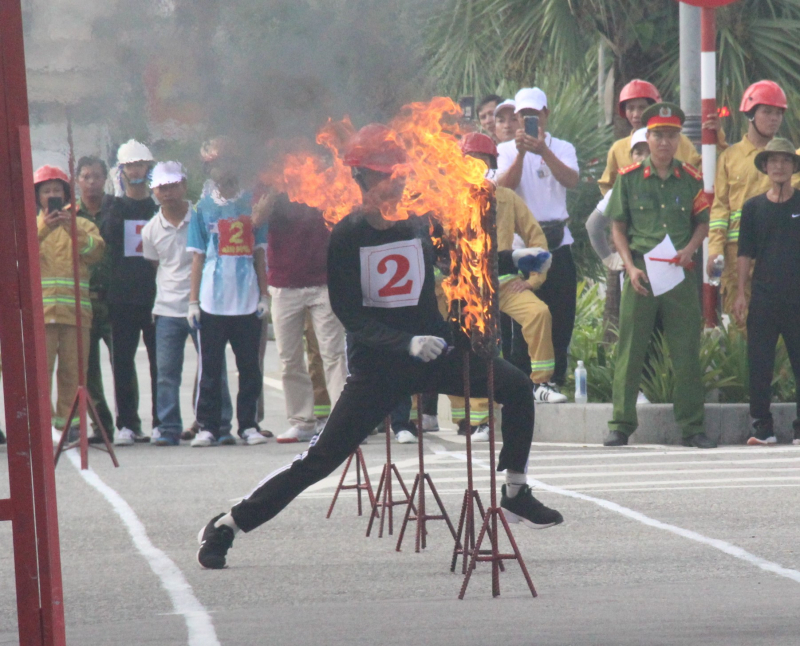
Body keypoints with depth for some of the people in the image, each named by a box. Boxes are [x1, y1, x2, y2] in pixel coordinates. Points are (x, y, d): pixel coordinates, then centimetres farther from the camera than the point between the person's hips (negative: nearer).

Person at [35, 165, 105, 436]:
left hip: (75, 310, 1)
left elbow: (95, 252, -1)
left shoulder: (81, 224, 17)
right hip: (39, 310, -1)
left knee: (72, 370, -1)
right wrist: (43, 229, -16)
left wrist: (72, 229, -14)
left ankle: (66, 421, 5)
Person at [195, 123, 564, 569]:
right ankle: (226, 526, 0)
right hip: (376, 365, -4)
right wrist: (407, 344, -26)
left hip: (433, 353, 4)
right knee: (319, 461, -10)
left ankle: (515, 494, 1)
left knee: (516, 387, -13)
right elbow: (350, 315, -14)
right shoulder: (346, 238, -9)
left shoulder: (422, 227, 1)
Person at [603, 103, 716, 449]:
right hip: (641, 273, -1)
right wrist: (631, 267, -6)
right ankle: (621, 424, 7)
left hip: (681, 274, 1)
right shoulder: (629, 178, 4)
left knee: (686, 351, 3)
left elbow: (703, 223, 13)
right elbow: (618, 227, 5)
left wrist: (689, 249, -7)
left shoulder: (691, 179, 7)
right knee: (630, 349, 0)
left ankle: (692, 426, 8)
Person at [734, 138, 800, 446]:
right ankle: (762, 426, 6)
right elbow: (745, 254, 10)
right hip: (763, 295, 1)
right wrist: (741, 293, 3)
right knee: (759, 362, -1)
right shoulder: (753, 207, 9)